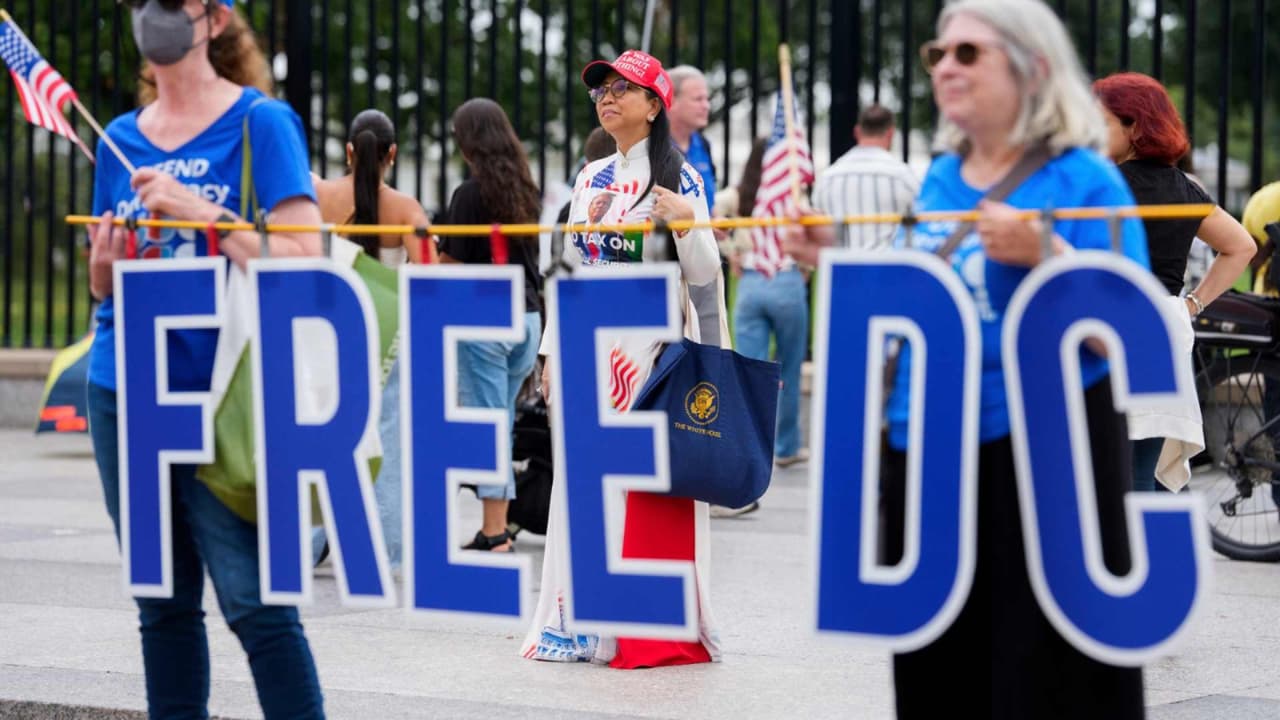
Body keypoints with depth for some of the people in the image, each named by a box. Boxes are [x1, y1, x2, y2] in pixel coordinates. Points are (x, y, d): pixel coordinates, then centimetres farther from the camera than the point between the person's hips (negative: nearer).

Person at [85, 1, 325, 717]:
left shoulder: (262, 123, -3)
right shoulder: (121, 139, 13)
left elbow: (302, 259, -11)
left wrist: (201, 211, -19)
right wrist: (106, 262, -2)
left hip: (220, 393, -5)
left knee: (252, 598, -12)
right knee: (162, 600, 8)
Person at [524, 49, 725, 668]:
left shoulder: (678, 177, -4)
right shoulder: (590, 180, 15)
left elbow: (703, 275, -9)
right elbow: (572, 269, 17)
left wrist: (687, 223, -25)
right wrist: (553, 350, 8)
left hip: (652, 348, -6)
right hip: (593, 348, 6)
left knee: (647, 485, -6)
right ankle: (582, 621, 10)